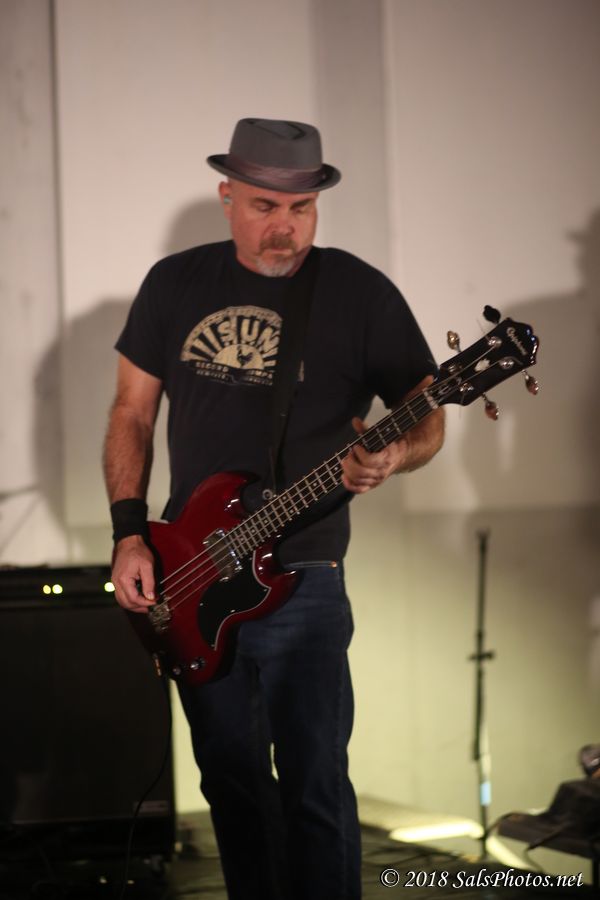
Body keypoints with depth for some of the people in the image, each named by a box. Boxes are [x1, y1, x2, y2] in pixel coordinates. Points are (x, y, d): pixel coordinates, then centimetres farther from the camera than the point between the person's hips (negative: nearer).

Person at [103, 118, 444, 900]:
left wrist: (393, 455, -23)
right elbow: (132, 412, 10)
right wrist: (130, 534, 0)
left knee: (314, 785, -7)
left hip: (300, 579, -3)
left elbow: (427, 417, 0)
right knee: (230, 777, 12)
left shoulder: (359, 293, -3)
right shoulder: (176, 284, 5)